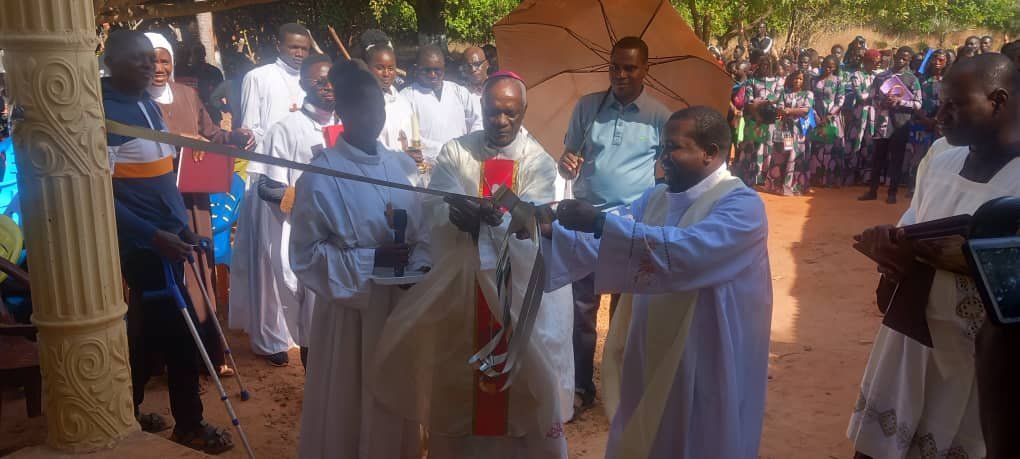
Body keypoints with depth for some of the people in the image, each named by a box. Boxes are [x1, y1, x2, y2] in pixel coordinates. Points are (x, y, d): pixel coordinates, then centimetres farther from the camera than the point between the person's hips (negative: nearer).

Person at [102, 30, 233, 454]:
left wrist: (182, 225, 16)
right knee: (179, 332, -1)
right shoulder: (101, 111, -15)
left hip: (165, 237, 8)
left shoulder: (149, 105, 11)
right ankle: (189, 426, 15)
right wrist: (154, 235, -23)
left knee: (150, 330, 17)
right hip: (141, 244, -8)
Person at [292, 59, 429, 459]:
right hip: (350, 309, -5)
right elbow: (305, 254, -11)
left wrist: (419, 268, -10)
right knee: (348, 408, 8)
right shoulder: (322, 174, -11)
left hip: (400, 305, 5)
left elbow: (421, 234, 9)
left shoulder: (400, 166, 4)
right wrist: (370, 259, -19)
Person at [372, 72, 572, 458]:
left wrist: (500, 217, -37)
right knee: (456, 370, 10)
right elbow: (435, 206, -13)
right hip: (460, 283, 1)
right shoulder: (455, 152, 1)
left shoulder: (539, 161, -2)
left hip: (520, 288, 0)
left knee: (524, 370, 7)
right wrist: (457, 213, -35)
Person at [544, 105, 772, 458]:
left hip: (705, 364, -6)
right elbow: (602, 244, 6)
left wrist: (601, 222, -33)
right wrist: (551, 229, -11)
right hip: (650, 354, 7)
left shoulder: (742, 205, -15)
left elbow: (688, 251, -32)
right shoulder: (656, 198, 7)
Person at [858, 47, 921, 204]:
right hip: (882, 123, 1)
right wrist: (881, 103, -12)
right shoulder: (881, 76, 7)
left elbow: (918, 104, -2)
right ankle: (873, 191, 16)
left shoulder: (912, 79, 2)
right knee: (878, 157, 7)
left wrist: (899, 101, -15)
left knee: (896, 159, 6)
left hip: (900, 124, -1)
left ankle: (892, 192, 15)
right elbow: (872, 98, 8)